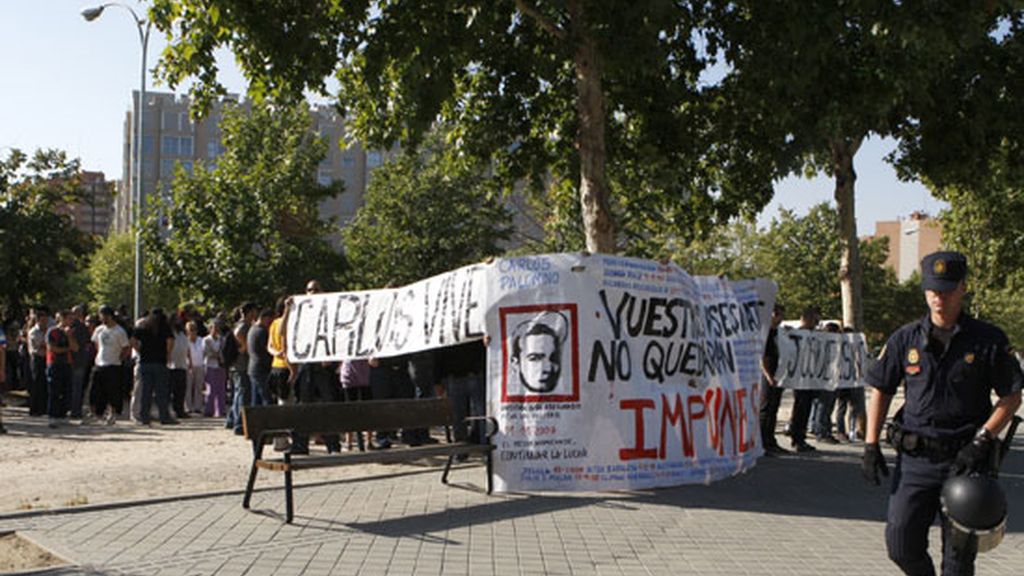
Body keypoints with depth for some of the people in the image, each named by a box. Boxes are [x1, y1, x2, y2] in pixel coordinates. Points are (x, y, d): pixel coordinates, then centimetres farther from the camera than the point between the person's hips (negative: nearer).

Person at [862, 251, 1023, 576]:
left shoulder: (989, 340, -1)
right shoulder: (905, 339, 4)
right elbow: (880, 390, 10)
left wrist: (981, 441, -10)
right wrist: (870, 445, 3)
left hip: (965, 460, -1)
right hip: (915, 460, 2)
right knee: (900, 544, -2)